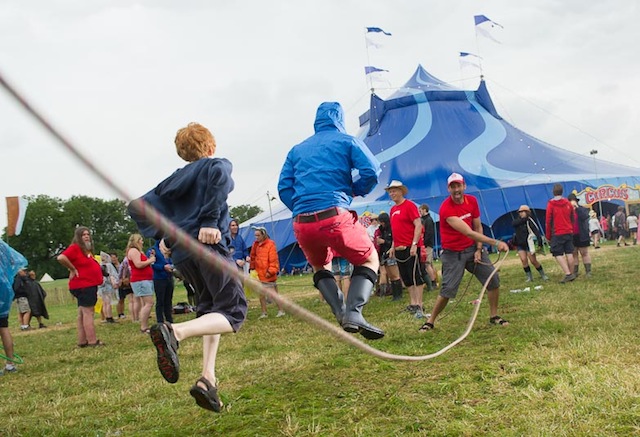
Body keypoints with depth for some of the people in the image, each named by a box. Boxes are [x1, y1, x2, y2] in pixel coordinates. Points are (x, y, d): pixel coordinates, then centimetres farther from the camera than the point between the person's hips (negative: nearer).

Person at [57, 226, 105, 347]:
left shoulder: (86, 250, 17)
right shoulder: (75, 248, -11)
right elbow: (61, 257, -26)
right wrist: (73, 269, -16)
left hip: (90, 286, 10)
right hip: (83, 286, -10)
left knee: (82, 314, 11)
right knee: (88, 313, -10)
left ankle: (82, 341, 15)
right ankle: (93, 341, -11)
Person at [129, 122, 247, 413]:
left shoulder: (174, 179, 26)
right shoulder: (218, 164, 10)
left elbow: (136, 206, 20)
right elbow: (219, 172, -18)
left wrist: (160, 236, 15)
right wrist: (210, 220, -19)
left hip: (180, 252, 7)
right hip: (209, 244, -6)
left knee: (210, 308, 17)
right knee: (233, 313, -7)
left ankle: (208, 379, 2)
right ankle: (175, 332, -31)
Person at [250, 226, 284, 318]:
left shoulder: (270, 244, -10)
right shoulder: (256, 244, 8)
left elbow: (273, 259, -12)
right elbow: (253, 257, 16)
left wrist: (271, 271, -15)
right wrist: (252, 268, 9)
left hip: (268, 274, -6)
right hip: (259, 274, 6)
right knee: (261, 293, 7)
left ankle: (280, 310, 13)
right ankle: (264, 312, 15)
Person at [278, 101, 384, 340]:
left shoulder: (297, 150, 22)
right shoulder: (347, 141, 11)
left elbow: (284, 188, 13)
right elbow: (371, 171, -1)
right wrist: (354, 190, 16)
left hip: (301, 224, 4)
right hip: (335, 217, -4)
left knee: (320, 266, 29)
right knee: (369, 260, 14)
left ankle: (341, 313, 8)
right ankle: (353, 313, -8)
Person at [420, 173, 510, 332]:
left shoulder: (472, 201, -2)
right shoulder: (446, 208, -24)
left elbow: (478, 227, 7)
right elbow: (468, 233, -30)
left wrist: (478, 249, -6)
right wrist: (495, 243, -33)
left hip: (472, 248, 6)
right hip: (453, 253, -6)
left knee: (493, 280, -3)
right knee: (448, 290, -11)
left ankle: (494, 316, 13)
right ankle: (430, 322, 5)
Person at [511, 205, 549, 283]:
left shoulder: (529, 221, -14)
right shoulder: (518, 220, 2)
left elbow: (537, 232, -21)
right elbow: (513, 224, -21)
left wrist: (540, 243, -30)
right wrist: (523, 219, -27)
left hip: (528, 244, -4)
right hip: (520, 245, 4)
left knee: (533, 261, -2)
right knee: (524, 260, -9)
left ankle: (543, 274, 15)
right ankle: (528, 276, 3)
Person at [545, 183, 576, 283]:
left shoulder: (551, 204, -8)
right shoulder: (568, 203, 6)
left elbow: (548, 221, -7)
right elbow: (572, 218, 12)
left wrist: (548, 236, 0)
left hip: (557, 234, -5)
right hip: (569, 232, 5)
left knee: (558, 254, -2)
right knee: (569, 253, 8)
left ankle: (568, 274, -13)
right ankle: (570, 274, 12)